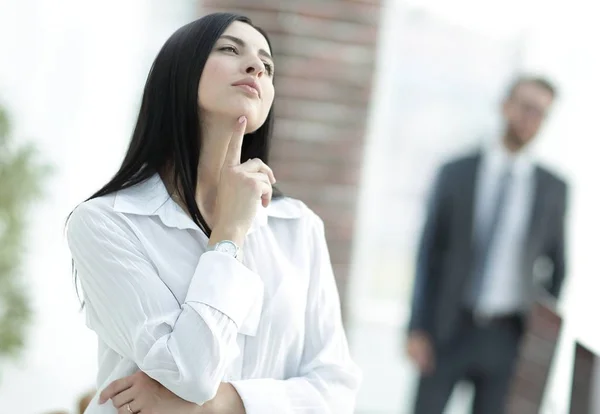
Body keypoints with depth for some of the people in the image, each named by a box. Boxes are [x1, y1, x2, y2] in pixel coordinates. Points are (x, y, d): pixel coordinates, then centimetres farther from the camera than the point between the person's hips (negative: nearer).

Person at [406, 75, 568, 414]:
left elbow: (557, 265, 12)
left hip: (506, 335, 1)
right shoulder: (455, 174, 1)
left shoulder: (553, 189, 4)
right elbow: (430, 253, 1)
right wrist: (417, 329, -4)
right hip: (449, 327, -1)